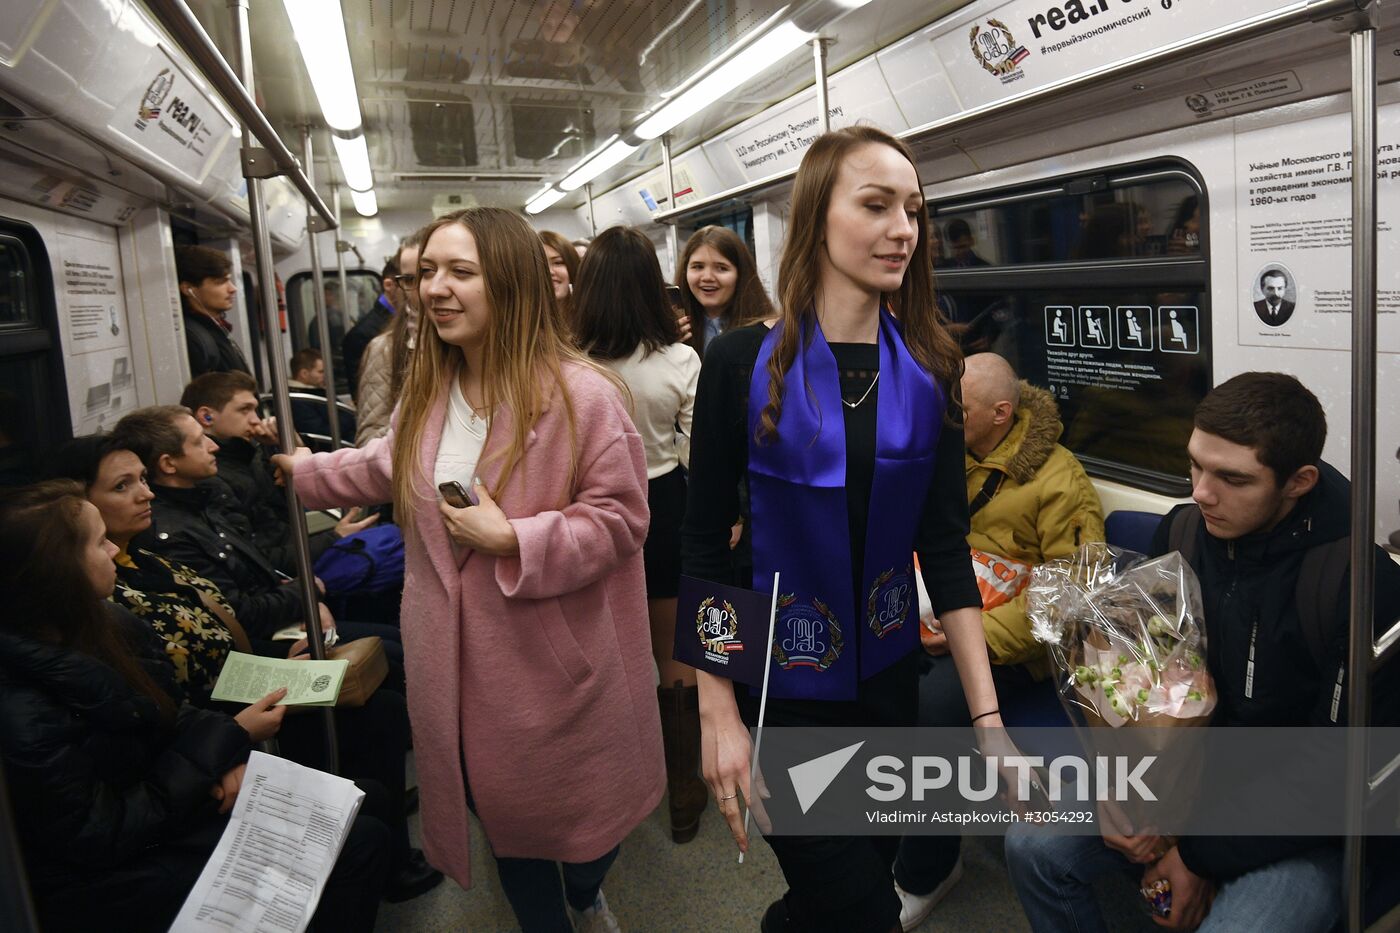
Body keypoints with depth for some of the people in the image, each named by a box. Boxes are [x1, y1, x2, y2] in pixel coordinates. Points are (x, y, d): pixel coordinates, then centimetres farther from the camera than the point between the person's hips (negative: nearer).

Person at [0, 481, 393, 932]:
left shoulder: (107, 624, -5)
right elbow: (104, 838, -21)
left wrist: (222, 759, -12)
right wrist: (229, 740, -17)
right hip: (104, 880, -8)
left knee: (363, 831, 2)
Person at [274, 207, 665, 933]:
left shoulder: (582, 393, -19)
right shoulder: (427, 390, 2)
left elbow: (619, 517, -17)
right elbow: (391, 467, 22)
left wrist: (512, 539, -22)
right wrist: (307, 470, 31)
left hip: (558, 656, -5)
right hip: (462, 656, 5)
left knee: (578, 803, 14)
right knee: (500, 809, 19)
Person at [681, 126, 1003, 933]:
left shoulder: (932, 370, -3)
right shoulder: (745, 363, -13)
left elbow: (945, 545, -3)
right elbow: (703, 546, -9)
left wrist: (988, 715, -8)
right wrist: (719, 715, -13)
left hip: (887, 675, 4)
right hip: (778, 684, -4)